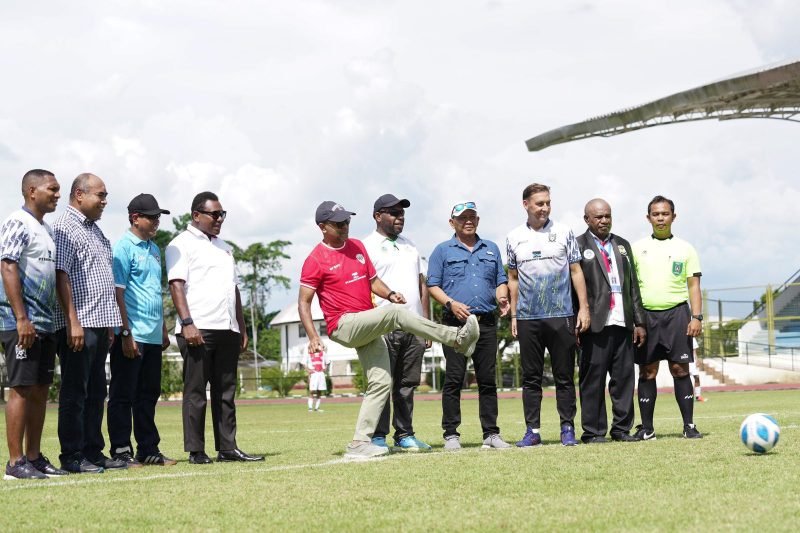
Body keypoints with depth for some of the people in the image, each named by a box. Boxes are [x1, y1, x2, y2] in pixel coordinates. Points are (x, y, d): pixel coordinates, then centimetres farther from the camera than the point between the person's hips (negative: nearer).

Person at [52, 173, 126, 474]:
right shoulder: (65, 228, -8)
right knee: (75, 392, -4)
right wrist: (73, 322, -20)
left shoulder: (94, 230, 20)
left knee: (96, 392, 11)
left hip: (100, 324, 9)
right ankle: (72, 457, 0)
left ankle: (93, 452, 17)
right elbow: (61, 276, -15)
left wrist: (110, 324, 19)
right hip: (78, 325, -9)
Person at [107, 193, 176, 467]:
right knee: (123, 395, -2)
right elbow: (118, 293, -13)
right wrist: (126, 333, -17)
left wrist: (163, 330, 20)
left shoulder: (154, 249, 17)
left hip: (153, 337, 8)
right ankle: (121, 452, 2)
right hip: (131, 336, -8)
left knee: (149, 394, 12)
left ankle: (149, 450, 19)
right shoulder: (123, 248, -8)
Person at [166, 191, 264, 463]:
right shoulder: (181, 244, 0)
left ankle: (227, 448, 9)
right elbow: (177, 285, -10)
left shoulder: (224, 247, 23)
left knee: (226, 391, 7)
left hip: (227, 329, 7)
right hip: (198, 329, -7)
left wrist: (242, 327, 19)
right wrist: (187, 323, -20)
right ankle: (195, 451, -1)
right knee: (196, 391, -4)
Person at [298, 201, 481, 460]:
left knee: (381, 382, 0)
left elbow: (373, 280, 21)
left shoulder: (357, 246, 14)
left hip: (368, 327, 8)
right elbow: (304, 302, -7)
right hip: (344, 325, -8)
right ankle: (457, 337, -25)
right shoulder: (315, 260, -6)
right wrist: (313, 337, -19)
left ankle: (359, 443, 3)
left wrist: (389, 293, -2)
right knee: (396, 313, -28)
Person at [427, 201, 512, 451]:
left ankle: (491, 434, 7)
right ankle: (451, 434, 0)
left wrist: (502, 298, -1)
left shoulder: (491, 249, 18)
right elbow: (432, 285, 2)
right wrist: (451, 303, -14)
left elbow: (501, 280, 20)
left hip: (486, 321, 3)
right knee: (454, 380, -5)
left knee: (488, 380, 3)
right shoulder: (443, 250, 7)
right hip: (455, 322, -3)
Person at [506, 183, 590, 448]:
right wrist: (513, 315, 8)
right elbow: (513, 279, 13)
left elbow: (576, 271, 5)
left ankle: (568, 428, 8)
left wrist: (584, 308, -2)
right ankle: (532, 430, 9)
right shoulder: (514, 238, 9)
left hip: (561, 316, -1)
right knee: (531, 377, 5)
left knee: (564, 376, 2)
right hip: (528, 318, 1)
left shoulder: (563, 232, 5)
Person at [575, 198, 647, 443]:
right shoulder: (578, 246, 2)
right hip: (595, 323, -5)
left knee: (624, 377, 5)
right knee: (593, 378, -2)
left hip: (623, 322, 5)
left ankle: (622, 428, 12)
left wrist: (639, 321, 12)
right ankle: (593, 431, 4)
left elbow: (633, 285, 18)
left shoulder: (622, 245, 19)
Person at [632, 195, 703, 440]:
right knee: (647, 371, 2)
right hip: (645, 314, 1)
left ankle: (689, 425, 1)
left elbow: (694, 285, 7)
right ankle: (646, 428, 7)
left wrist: (697, 317, -4)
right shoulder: (637, 248, 10)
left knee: (680, 369, -4)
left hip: (676, 312, -1)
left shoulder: (685, 248, 8)